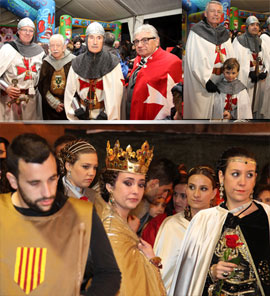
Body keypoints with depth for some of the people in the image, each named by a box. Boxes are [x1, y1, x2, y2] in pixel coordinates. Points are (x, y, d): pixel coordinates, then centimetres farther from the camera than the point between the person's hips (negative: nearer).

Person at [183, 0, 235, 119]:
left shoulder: (224, 33, 10)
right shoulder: (197, 31, -8)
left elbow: (230, 57, 8)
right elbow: (194, 60, -15)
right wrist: (206, 81, -20)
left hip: (221, 79, 5)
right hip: (200, 79, -5)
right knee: (200, 110, 2)